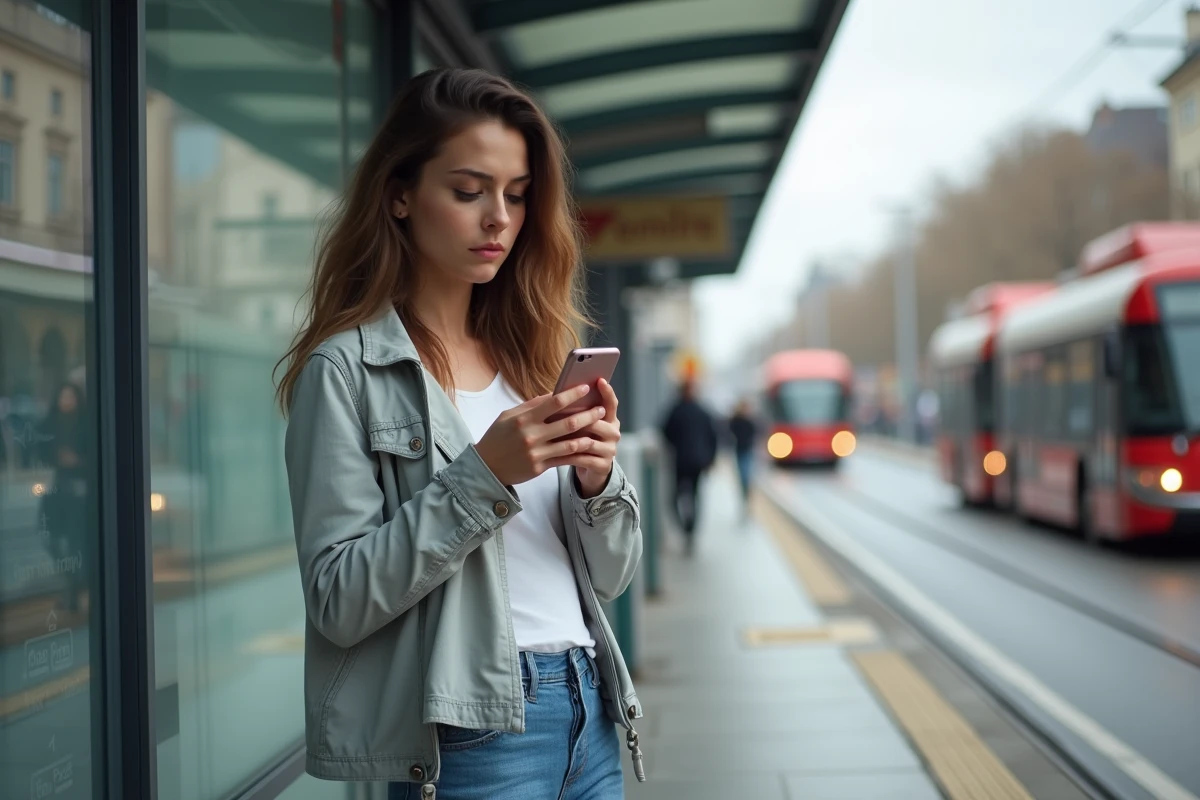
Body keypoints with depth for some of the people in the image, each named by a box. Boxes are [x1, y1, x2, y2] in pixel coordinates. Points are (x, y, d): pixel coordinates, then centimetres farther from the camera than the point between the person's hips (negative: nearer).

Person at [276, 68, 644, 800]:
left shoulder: (535, 351, 10)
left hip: (590, 714, 6)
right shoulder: (348, 367, -7)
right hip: (473, 732, -5)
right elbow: (339, 601, -13)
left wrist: (597, 479, -9)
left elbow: (609, 575, 10)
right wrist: (483, 473, -19)